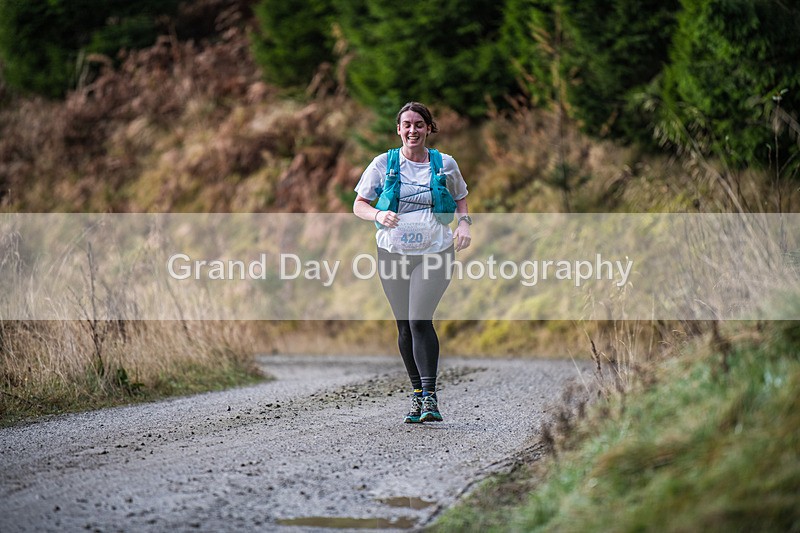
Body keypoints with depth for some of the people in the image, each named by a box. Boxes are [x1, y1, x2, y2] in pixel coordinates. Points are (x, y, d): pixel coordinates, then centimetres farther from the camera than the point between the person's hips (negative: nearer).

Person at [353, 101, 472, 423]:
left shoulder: (445, 165, 5)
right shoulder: (383, 164, 3)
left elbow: (461, 199, 21)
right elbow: (359, 205, 6)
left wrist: (464, 224, 0)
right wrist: (378, 215, -15)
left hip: (435, 252, -2)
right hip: (393, 252, 2)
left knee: (420, 320, -19)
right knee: (405, 326, 7)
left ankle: (430, 397, -17)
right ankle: (417, 393, 23)